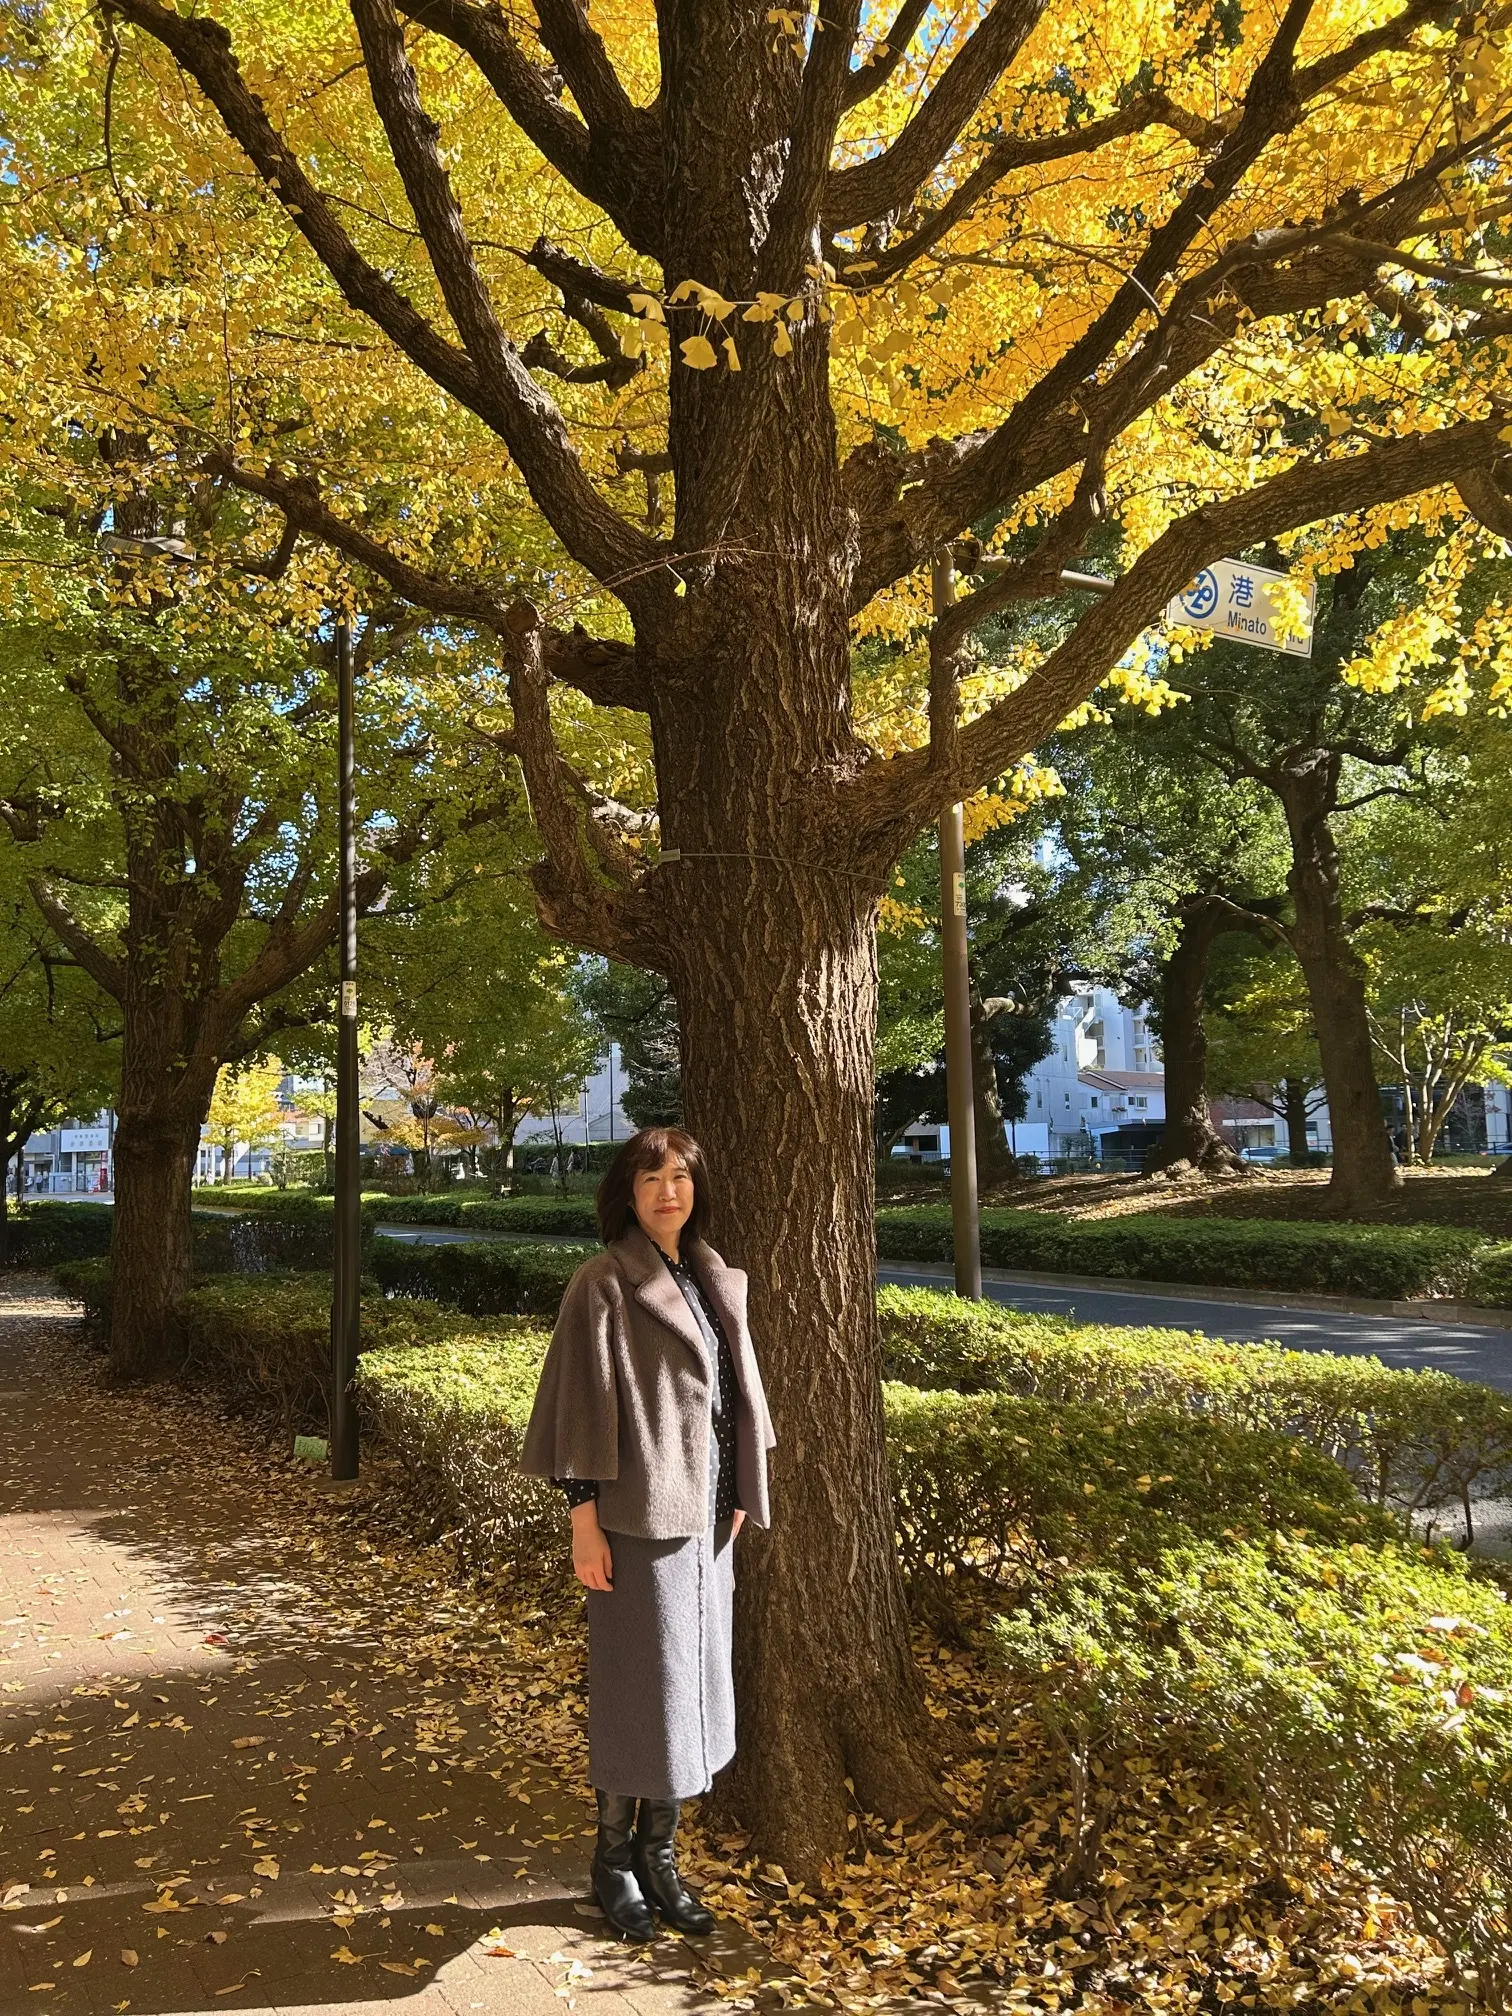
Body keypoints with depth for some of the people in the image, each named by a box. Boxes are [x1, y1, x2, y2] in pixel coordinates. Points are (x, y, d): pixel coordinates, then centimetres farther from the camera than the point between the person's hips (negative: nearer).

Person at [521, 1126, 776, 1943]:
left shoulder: (713, 1281, 9)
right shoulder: (604, 1284, -10)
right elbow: (583, 1401, -12)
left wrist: (738, 1499, 12)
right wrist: (584, 1517, -14)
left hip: (704, 1509, 7)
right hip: (639, 1510, -7)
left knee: (695, 1680, 13)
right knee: (638, 1685, 3)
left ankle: (660, 1853, 28)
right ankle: (614, 1858, 23)